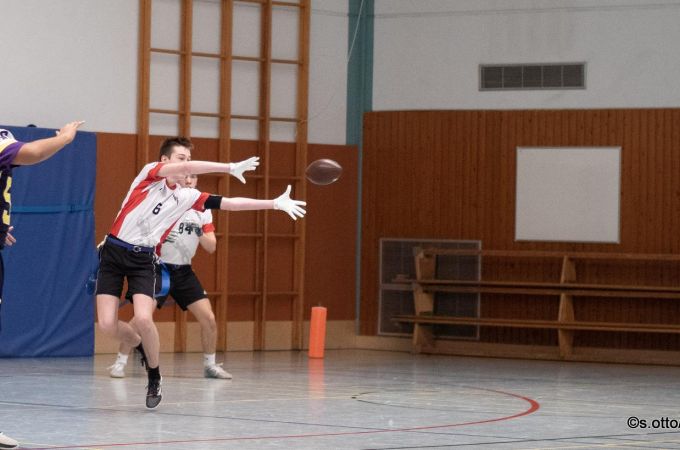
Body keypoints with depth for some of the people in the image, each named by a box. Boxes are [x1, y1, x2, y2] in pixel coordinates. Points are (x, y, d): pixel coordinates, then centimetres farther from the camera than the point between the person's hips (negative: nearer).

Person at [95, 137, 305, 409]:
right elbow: (186, 168, -22)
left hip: (143, 259, 3)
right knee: (107, 324, -12)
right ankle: (142, 347, 21)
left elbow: (230, 203, 7)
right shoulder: (150, 173, -5)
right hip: (114, 252, -3)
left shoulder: (185, 197, 8)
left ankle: (154, 377, 2)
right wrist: (231, 168, -27)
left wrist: (275, 203, 0)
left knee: (143, 319, -20)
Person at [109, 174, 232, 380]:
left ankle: (210, 365, 16)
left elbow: (211, 247, 3)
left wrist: (200, 234, -16)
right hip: (159, 268, -5)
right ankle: (120, 362, -7)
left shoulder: (202, 208, 5)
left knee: (209, 318, -2)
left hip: (184, 271, 5)